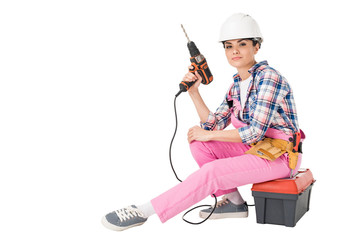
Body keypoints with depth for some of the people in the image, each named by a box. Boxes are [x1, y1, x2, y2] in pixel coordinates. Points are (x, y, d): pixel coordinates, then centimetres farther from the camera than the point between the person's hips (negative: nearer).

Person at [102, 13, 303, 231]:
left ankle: (143, 212, -15)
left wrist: (207, 134, -14)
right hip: (255, 149, 8)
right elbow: (214, 125, 7)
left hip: (281, 156, -8)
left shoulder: (268, 77, -16)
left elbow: (255, 131, -22)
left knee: (212, 171, -24)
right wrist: (194, 92, -2)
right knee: (199, 144, -3)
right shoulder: (236, 86, 10)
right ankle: (233, 202, 3)